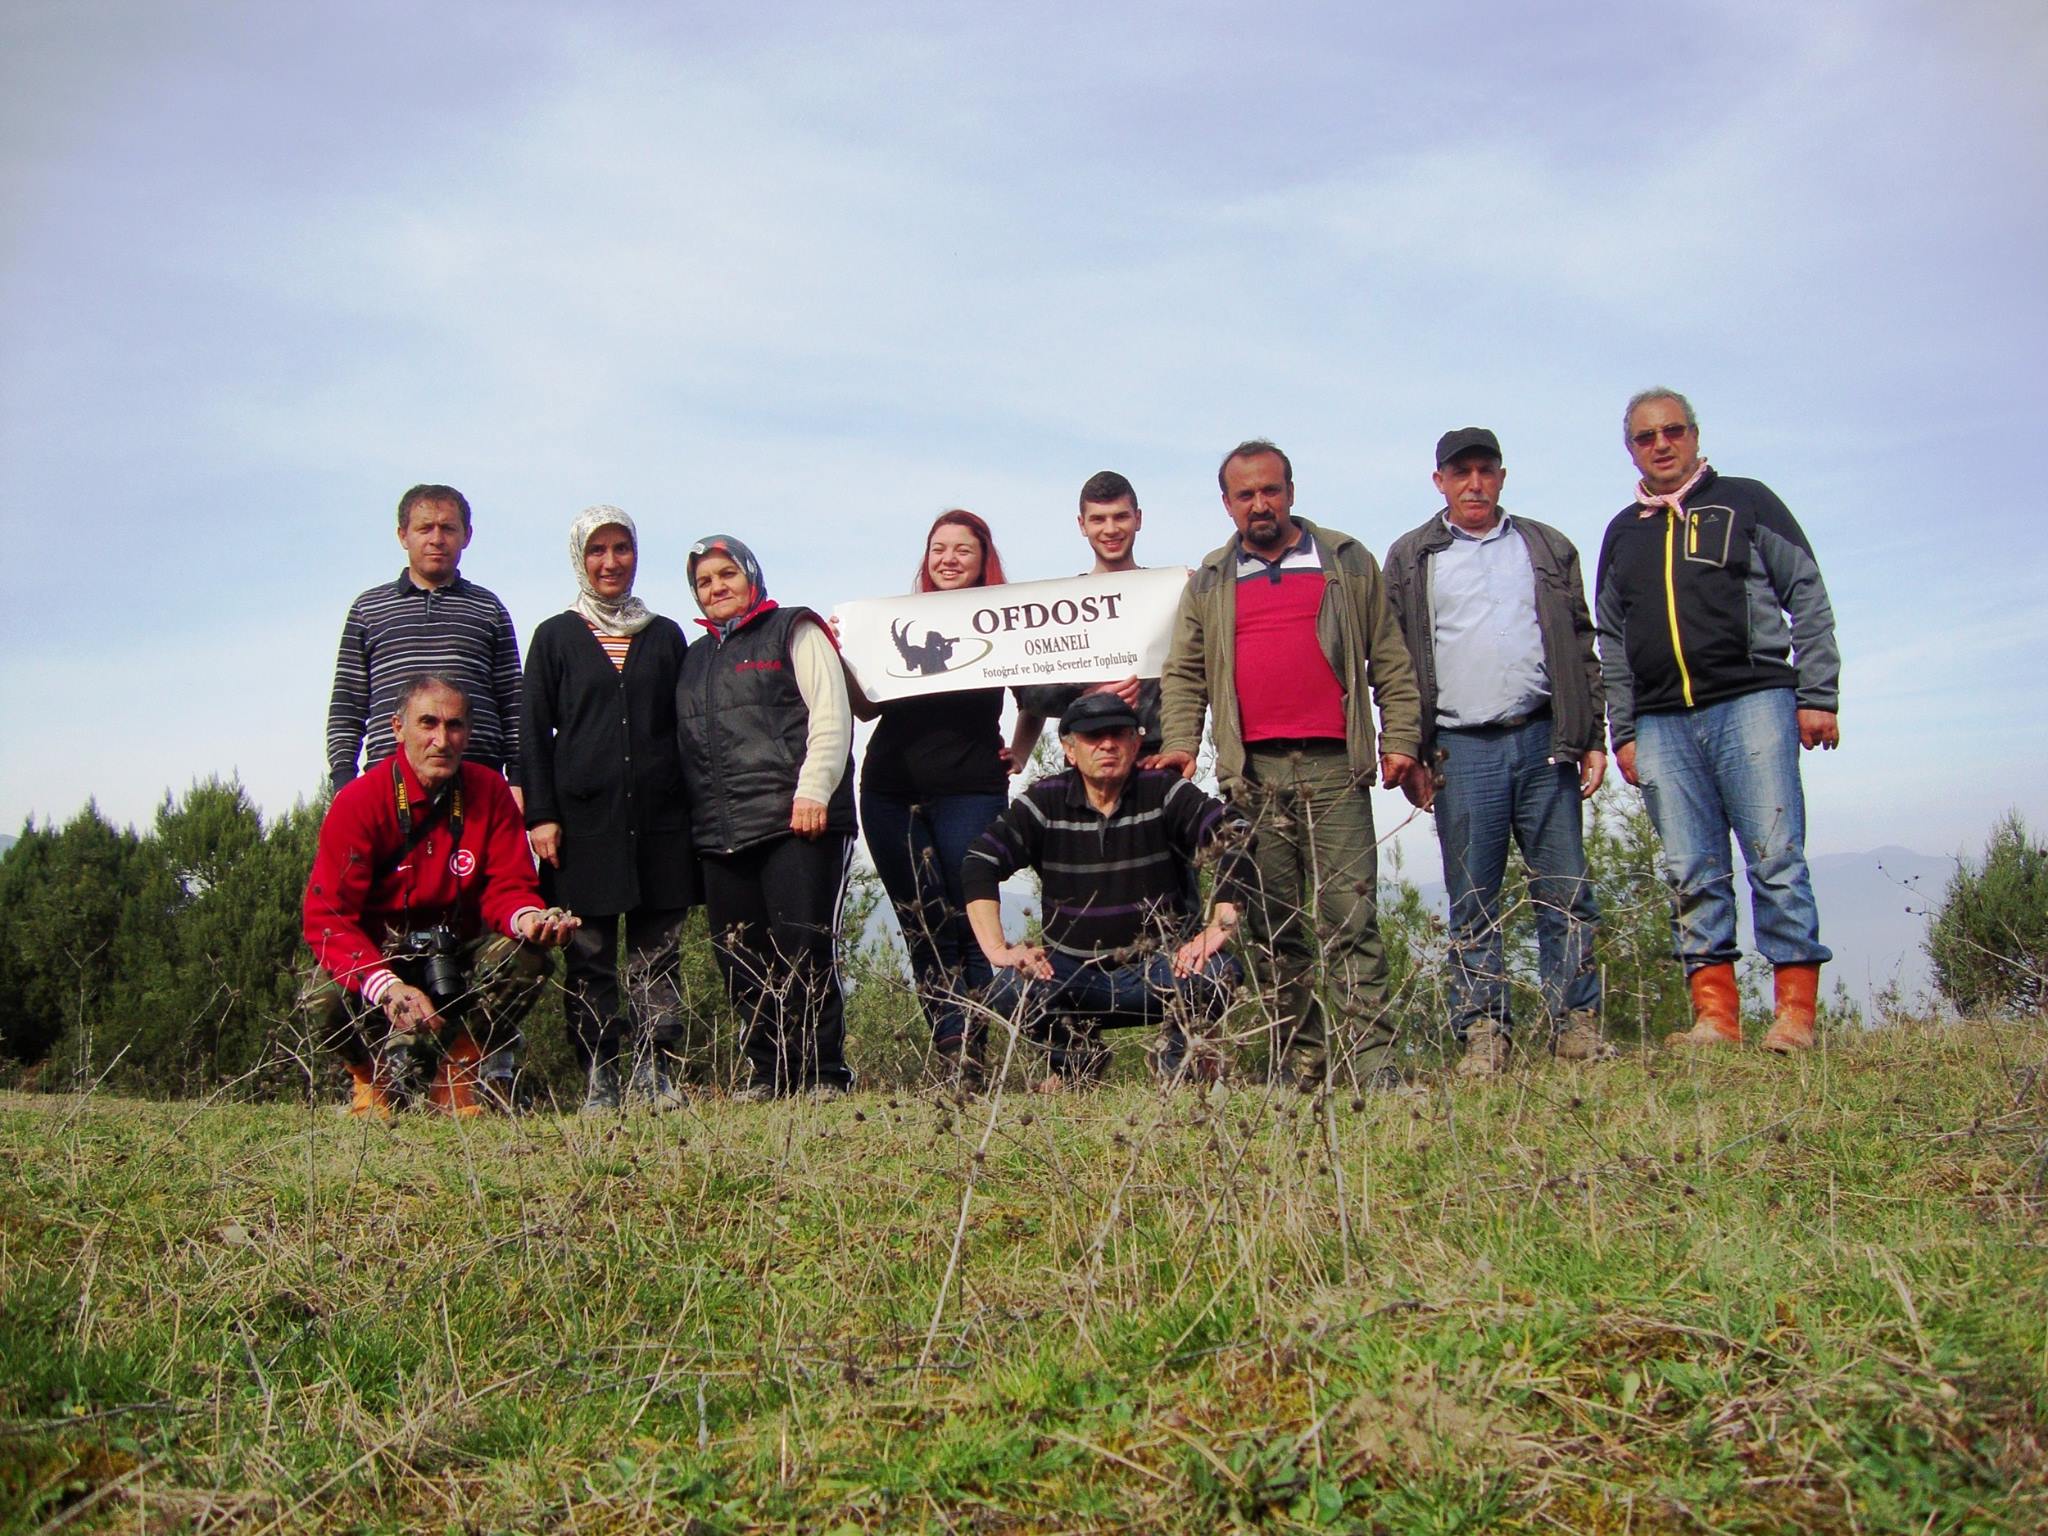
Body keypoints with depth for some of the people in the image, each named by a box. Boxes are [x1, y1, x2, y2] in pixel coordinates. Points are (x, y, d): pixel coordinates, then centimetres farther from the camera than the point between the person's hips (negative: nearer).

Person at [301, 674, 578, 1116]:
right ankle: (379, 1076, 4)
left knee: (527, 954, -27)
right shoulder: (358, 802, -17)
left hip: (458, 958, 2)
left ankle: (454, 1078, -5)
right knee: (325, 999, -33)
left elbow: (507, 886, -9)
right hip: (376, 956, -2)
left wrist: (529, 918, -37)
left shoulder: (490, 793, -8)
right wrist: (388, 986, -39)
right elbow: (326, 916, -21)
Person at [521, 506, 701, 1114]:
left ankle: (655, 1073, 6)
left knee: (657, 950, 1)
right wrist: (540, 814, -4)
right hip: (583, 819, -1)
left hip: (659, 819, 2)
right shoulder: (556, 636, 9)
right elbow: (533, 732, 5)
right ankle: (599, 1080, 6)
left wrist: (693, 810, 9)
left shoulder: (665, 636, 14)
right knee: (590, 953, 0)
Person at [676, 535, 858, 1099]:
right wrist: (696, 821, 15)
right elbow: (686, 745, 25)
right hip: (720, 836, 6)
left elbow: (831, 717, -4)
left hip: (798, 825, -6)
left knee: (805, 951, -9)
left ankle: (825, 1073, 0)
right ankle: (769, 1071, 13)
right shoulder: (695, 658, 25)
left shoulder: (795, 633, 7)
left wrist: (812, 791, -15)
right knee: (740, 962, 4)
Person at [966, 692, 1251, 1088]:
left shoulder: (1163, 792, -3)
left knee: (1217, 973, -32)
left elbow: (1236, 843, -13)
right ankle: (1077, 1055, 5)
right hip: (1074, 973, 1)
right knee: (1010, 990, -30)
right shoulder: (1044, 803, 0)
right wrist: (998, 949, -21)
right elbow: (980, 865, -7)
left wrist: (1219, 930, -27)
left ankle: (1181, 1051, 4)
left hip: (1158, 968, -1)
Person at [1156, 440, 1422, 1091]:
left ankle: (1375, 1057, -3)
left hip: (1334, 767, -2)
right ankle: (1300, 1064, 10)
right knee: (1274, 927, 3)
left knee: (1349, 915, -7)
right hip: (1253, 774, 2)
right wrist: (1181, 743, -1)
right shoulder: (1209, 582, 16)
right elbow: (1183, 674, 13)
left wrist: (1399, 738, 2)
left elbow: (1390, 660, 10)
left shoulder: (1348, 562, 12)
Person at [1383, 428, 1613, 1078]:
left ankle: (1575, 1023, 9)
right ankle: (1484, 1032, 6)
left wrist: (1592, 738, 5)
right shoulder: (1410, 559, 11)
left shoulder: (1548, 548, 16)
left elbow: (1581, 648, 14)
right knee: (1472, 901, 0)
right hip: (1460, 749, -1)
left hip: (1543, 739, 1)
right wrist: (1408, 752, -2)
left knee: (1565, 890, 1)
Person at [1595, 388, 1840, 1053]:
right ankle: (1715, 1014, 3)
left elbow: (1808, 599, 5)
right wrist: (1624, 733, 10)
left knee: (1776, 860, -7)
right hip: (1662, 724, 4)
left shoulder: (1746, 502, 10)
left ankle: (1796, 1010, -3)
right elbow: (1611, 644, 19)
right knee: (1692, 874, 0)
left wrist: (1818, 695, -4)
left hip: (1752, 704, -3)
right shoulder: (1622, 533, 20)